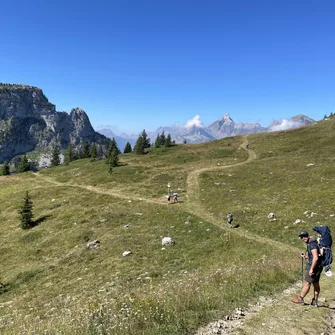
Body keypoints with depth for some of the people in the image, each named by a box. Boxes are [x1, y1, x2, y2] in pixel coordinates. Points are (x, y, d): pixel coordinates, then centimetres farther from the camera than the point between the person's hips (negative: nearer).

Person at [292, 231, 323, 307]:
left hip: (314, 266, -10)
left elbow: (316, 257, -27)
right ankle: (315, 301, 17)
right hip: (318, 267, 10)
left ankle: (300, 299, 5)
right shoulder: (312, 244, 14)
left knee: (307, 283, -3)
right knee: (316, 284, 12)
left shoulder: (312, 244, -18)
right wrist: (307, 257, 18)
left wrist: (311, 269, -26)